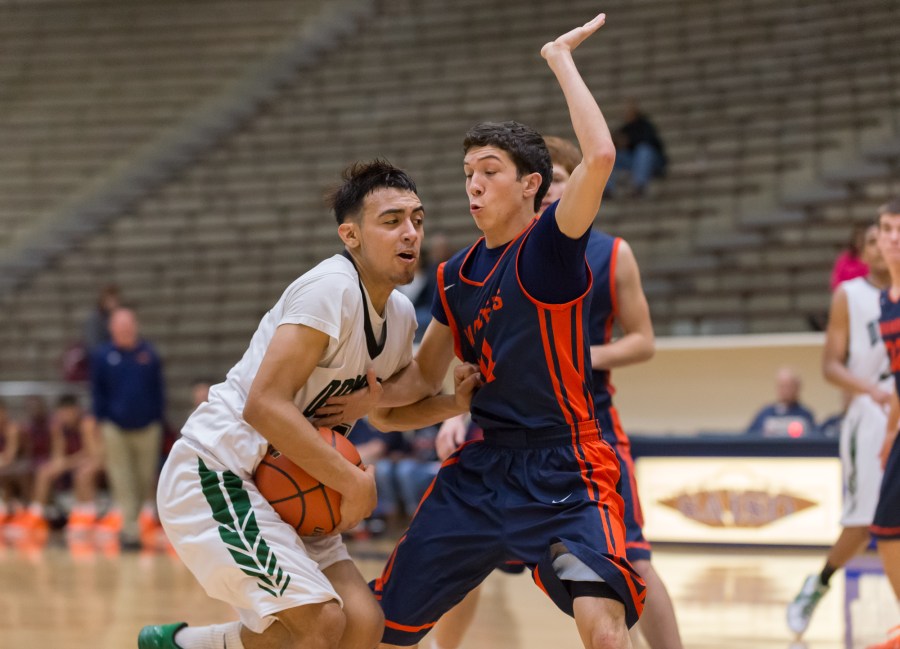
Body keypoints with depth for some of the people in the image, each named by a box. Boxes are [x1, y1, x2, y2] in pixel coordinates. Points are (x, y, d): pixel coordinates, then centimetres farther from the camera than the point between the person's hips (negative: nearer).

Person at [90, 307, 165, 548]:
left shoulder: (149, 354, 0)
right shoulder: (102, 356, -1)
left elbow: (158, 391, 5)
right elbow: (98, 393, 4)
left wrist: (158, 419, 1)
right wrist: (102, 420, 0)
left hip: (147, 428, 1)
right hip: (116, 428, -1)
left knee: (146, 480, 10)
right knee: (122, 483, -2)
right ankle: (129, 531, 0)